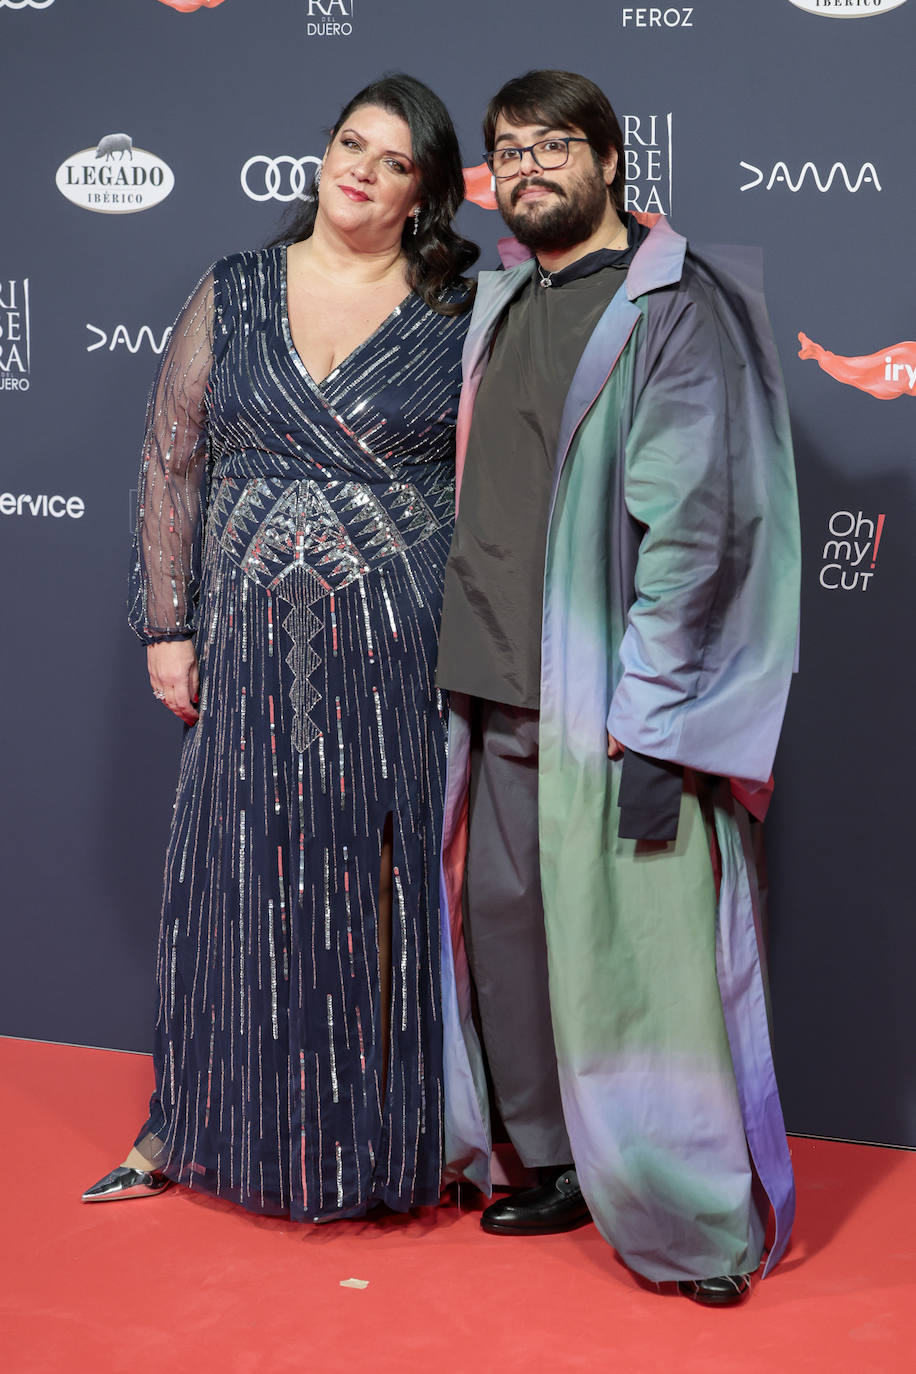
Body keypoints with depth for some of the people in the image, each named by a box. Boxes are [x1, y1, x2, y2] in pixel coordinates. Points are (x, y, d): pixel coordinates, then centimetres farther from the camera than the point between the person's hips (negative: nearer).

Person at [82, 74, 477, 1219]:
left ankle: (399, 1127, 21)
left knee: (395, 881, 5)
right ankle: (193, 1127, 25)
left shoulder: (460, 314, 2)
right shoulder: (231, 297, 6)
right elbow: (172, 464, 8)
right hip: (256, 647, 2)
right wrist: (169, 626, 4)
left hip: (405, 649, -1)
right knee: (242, 877, 9)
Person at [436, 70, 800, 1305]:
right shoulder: (506, 303, 14)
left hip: (610, 706, -7)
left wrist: (647, 723, -20)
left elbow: (690, 522, -15)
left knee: (635, 952, -3)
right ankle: (560, 1167, 28)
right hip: (502, 695, 8)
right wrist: (471, 669, 15)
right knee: (502, 919, 11)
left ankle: (701, 1226, 11)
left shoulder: (671, 308, -9)